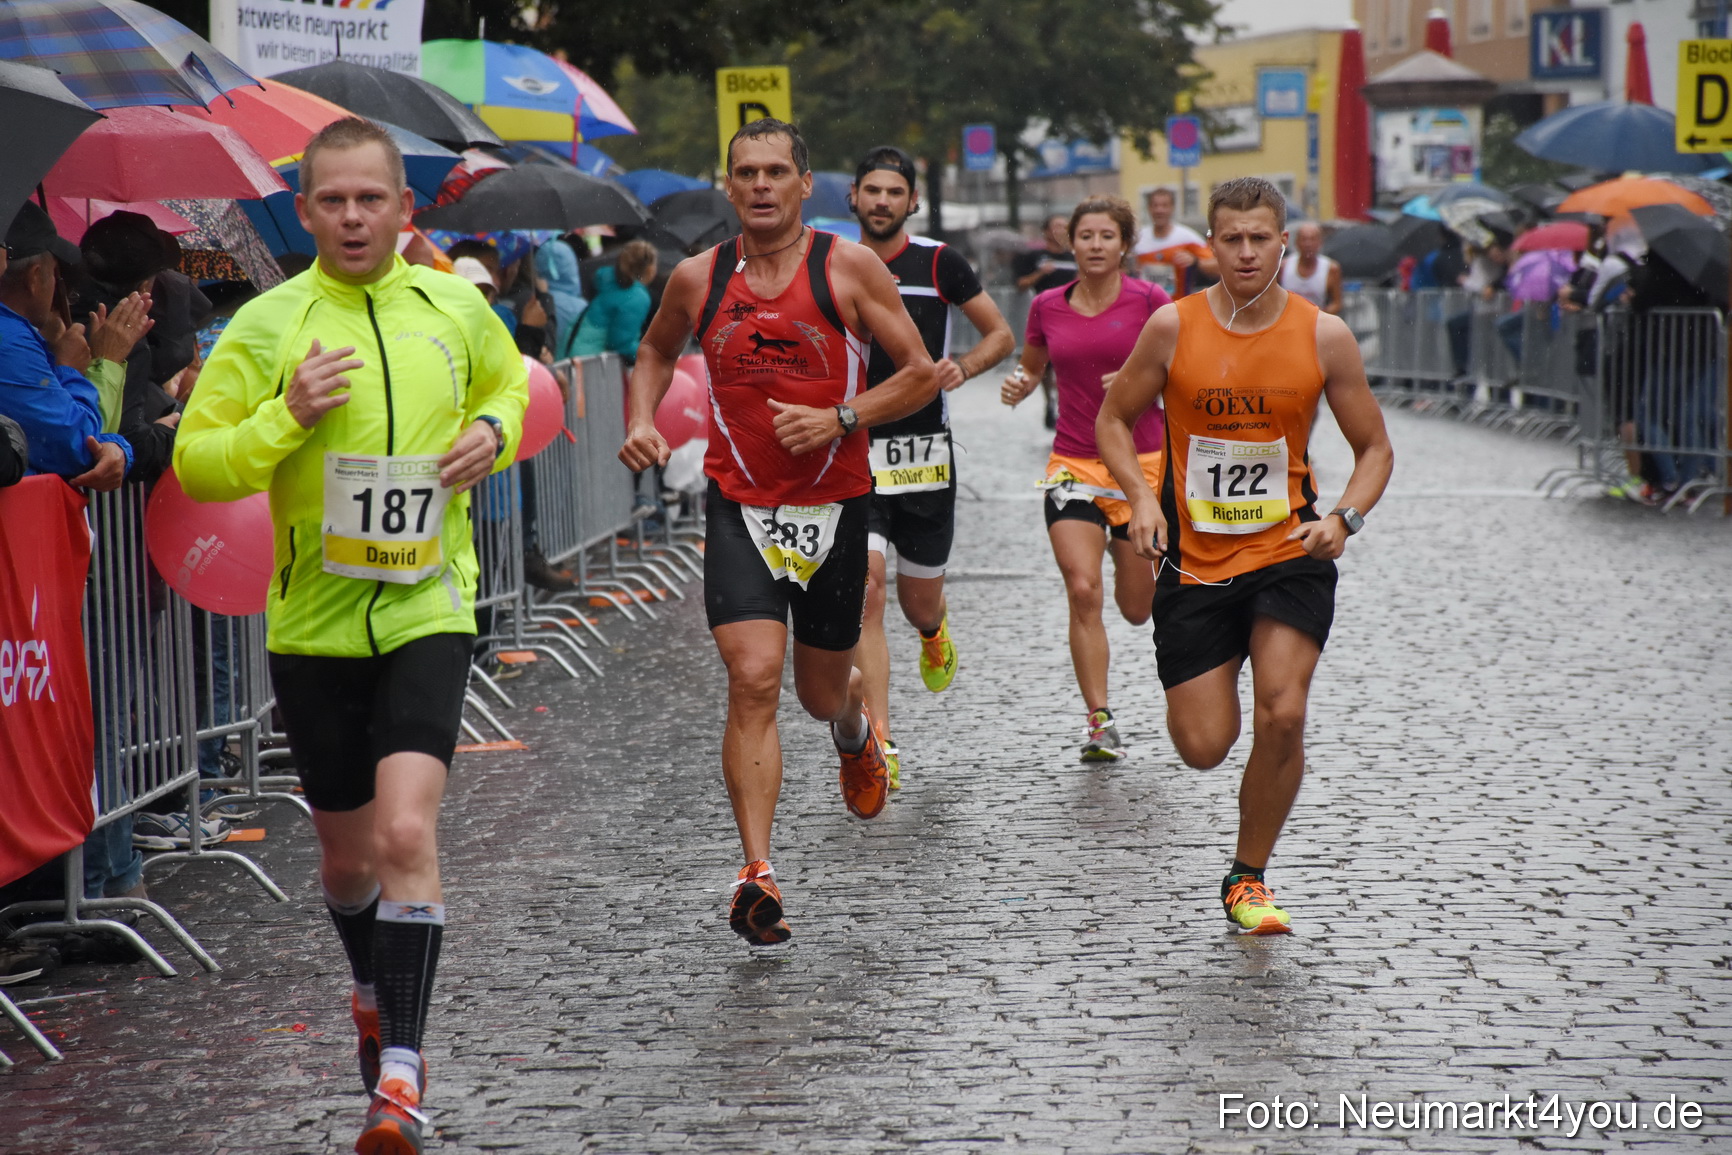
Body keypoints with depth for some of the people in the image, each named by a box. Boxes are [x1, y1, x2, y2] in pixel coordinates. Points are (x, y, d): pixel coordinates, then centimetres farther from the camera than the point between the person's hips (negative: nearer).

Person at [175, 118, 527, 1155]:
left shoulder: (454, 306, 3)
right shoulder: (268, 325, -5)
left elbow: (509, 377, 24)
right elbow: (195, 463, -5)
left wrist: (493, 430, 2)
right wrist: (285, 419, -21)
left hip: (427, 613, -1)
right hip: (314, 621, 1)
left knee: (406, 832, -19)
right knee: (346, 853, 14)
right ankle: (375, 991, 45)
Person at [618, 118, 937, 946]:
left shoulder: (849, 270, -6)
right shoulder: (697, 279, 1)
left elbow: (921, 374, -3)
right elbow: (655, 352, 21)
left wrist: (839, 419, -16)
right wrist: (640, 421, 3)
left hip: (835, 505, 0)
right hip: (740, 507, 0)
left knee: (822, 692, 15)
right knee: (753, 681, -16)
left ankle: (856, 734, 55)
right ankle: (757, 875, -16)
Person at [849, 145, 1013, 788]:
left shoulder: (940, 263, -1)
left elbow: (1001, 335, 7)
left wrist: (962, 367, -12)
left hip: (926, 451, 0)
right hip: (855, 453, 0)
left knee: (919, 601, 11)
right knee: (865, 590, -16)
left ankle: (934, 631, 53)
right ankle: (881, 747, -15)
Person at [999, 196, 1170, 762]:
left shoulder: (1150, 301, -5)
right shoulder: (1047, 307, 4)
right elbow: (1031, 365, 19)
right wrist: (1018, 384, -3)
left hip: (1141, 463, -1)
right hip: (1073, 464, 1)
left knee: (1136, 610, 8)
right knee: (1082, 592, -16)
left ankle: (1126, 548, 46)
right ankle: (1100, 722, -8)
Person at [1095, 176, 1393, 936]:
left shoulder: (1324, 336, -5)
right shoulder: (1173, 328, -7)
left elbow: (1375, 449, 4)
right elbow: (1113, 419, 6)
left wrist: (1346, 517, -15)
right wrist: (1142, 496, -12)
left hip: (1289, 556, 0)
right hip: (1195, 561, 0)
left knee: (1283, 716, -17)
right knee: (1203, 747, 0)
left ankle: (1248, 878, 5)